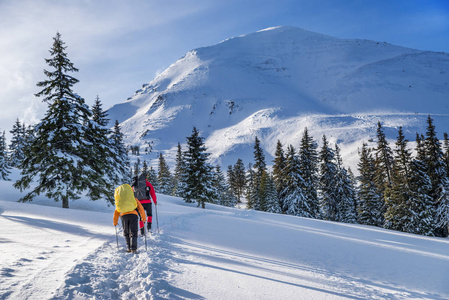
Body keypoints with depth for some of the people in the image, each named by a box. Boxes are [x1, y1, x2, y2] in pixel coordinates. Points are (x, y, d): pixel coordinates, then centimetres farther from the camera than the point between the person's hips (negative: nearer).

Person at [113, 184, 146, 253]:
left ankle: (129, 248, 11)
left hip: (123, 216, 2)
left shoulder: (120, 202, 26)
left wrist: (115, 222, 40)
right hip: (133, 215, -2)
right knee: (133, 233, 1)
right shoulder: (135, 199, 20)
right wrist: (143, 218, 26)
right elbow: (141, 208, 17)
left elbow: (116, 212, 30)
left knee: (126, 233, 18)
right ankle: (133, 249, -11)